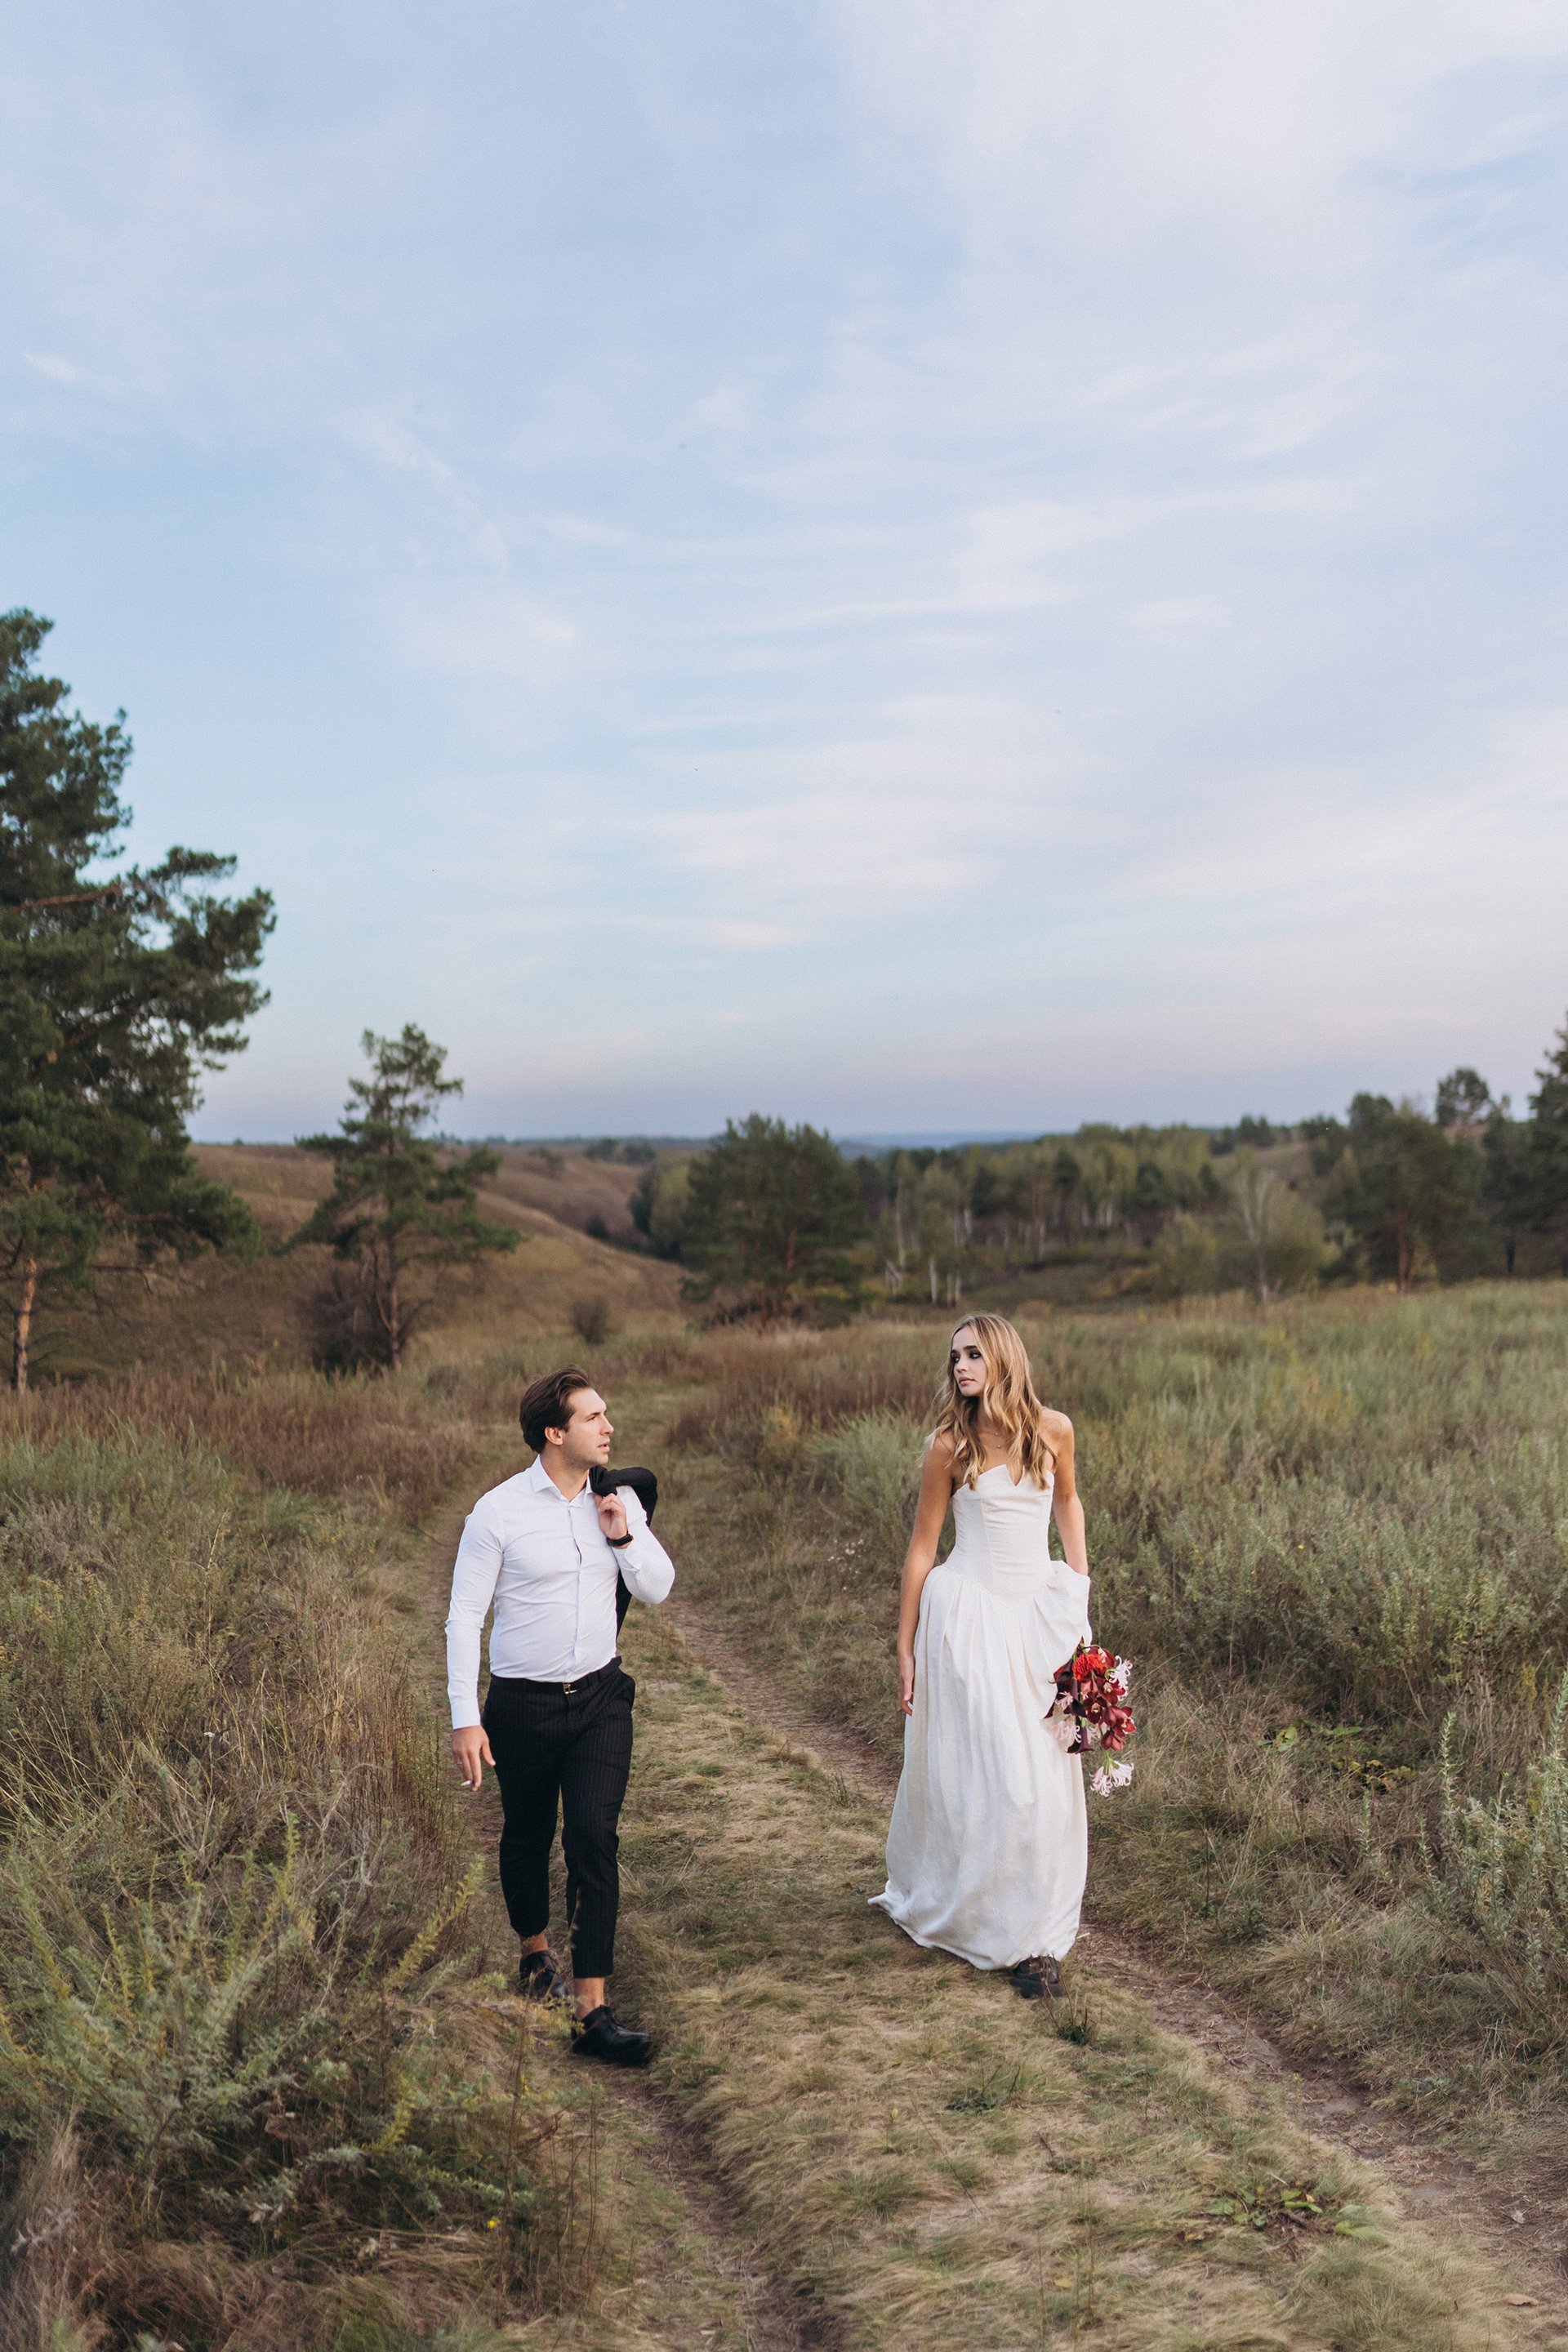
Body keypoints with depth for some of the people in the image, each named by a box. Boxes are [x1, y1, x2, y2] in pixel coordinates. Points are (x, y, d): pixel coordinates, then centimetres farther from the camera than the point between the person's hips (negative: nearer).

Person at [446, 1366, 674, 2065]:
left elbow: (658, 1588, 5)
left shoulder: (619, 1499, 0)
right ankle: (535, 1951, 44)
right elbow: (464, 1616, -9)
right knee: (527, 1838, 16)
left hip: (601, 1698, 2)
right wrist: (464, 1719, -12)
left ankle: (592, 2012, -4)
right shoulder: (499, 1510, -13)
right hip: (523, 1706, -2)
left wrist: (623, 1535, -13)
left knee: (595, 1840, -9)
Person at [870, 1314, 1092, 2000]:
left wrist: (1081, 1588, 14)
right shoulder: (950, 1444, -8)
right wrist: (905, 1648, 0)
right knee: (977, 1769, 0)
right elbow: (922, 1547, -2)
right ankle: (943, 1906, 23)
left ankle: (1035, 1937, 19)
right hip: (969, 1615, -3)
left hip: (1041, 1612, 3)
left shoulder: (1054, 1429, -1)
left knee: (1047, 1775, 5)